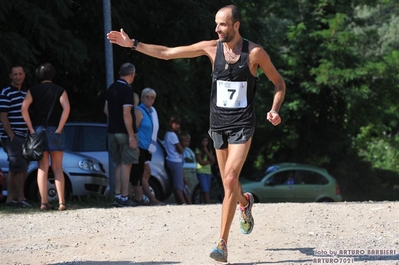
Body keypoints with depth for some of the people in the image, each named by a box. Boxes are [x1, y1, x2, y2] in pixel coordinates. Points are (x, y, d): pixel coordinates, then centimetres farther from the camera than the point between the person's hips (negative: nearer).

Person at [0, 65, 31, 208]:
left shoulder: (25, 94, 17)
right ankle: (21, 198, -8)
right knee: (20, 168, -11)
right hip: (12, 137, -8)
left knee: (14, 170, 9)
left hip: (23, 137, 8)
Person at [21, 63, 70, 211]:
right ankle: (61, 202, -3)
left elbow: (24, 108, -10)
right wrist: (59, 128, -11)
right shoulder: (60, 91, 2)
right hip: (55, 131, 0)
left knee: (42, 168, 3)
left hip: (38, 131, 0)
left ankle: (44, 202, -3)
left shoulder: (33, 90, 4)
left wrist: (31, 129, -7)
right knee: (57, 168, 5)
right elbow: (66, 108, -13)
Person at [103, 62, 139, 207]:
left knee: (119, 164, 14)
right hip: (125, 132, -8)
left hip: (113, 131, 8)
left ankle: (117, 195, 13)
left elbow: (106, 110, 16)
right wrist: (132, 136, -20)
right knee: (126, 164, -3)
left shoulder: (111, 88, 9)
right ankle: (124, 198, -4)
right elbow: (126, 114, -21)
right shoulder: (127, 90, -16)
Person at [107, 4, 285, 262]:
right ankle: (245, 202, 47)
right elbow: (167, 53, 4)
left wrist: (275, 109, -13)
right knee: (229, 183, 11)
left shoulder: (255, 52, -8)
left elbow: (279, 82, 3)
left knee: (230, 180, -15)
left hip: (242, 125, -4)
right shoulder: (212, 47, 0)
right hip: (219, 123, 4)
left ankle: (222, 244, -14)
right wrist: (133, 44, 0)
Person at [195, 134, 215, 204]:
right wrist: (209, 162, 3)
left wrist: (207, 152, -6)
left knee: (203, 191, 4)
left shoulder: (209, 150, 16)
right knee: (205, 191, -15)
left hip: (208, 172, 6)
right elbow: (201, 162, -10)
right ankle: (208, 203, -22)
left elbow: (213, 160, 2)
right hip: (201, 172, -6)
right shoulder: (198, 150, -2)